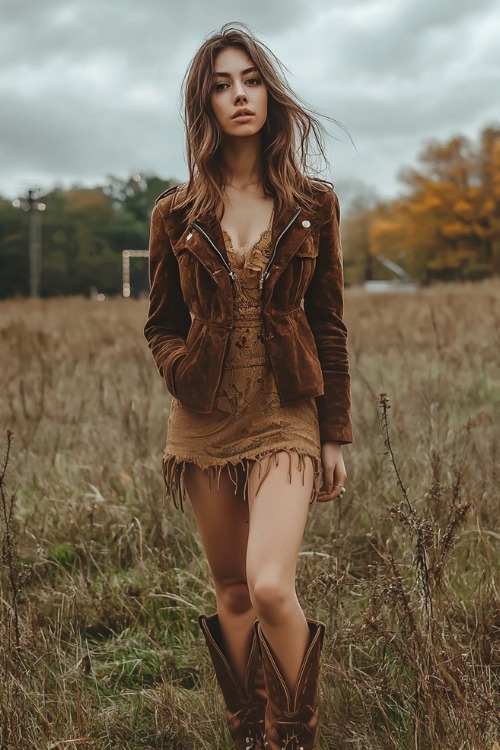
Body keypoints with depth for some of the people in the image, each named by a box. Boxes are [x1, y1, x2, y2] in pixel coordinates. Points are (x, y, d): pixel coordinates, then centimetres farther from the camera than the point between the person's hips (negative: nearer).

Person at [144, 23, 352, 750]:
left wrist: (336, 436, 3)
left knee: (270, 586, -18)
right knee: (232, 592, 10)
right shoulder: (177, 214, 3)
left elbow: (329, 327, 4)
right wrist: (180, 366, -10)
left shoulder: (312, 205, 1)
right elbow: (161, 321, 12)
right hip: (205, 420, 2)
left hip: (285, 417, -2)